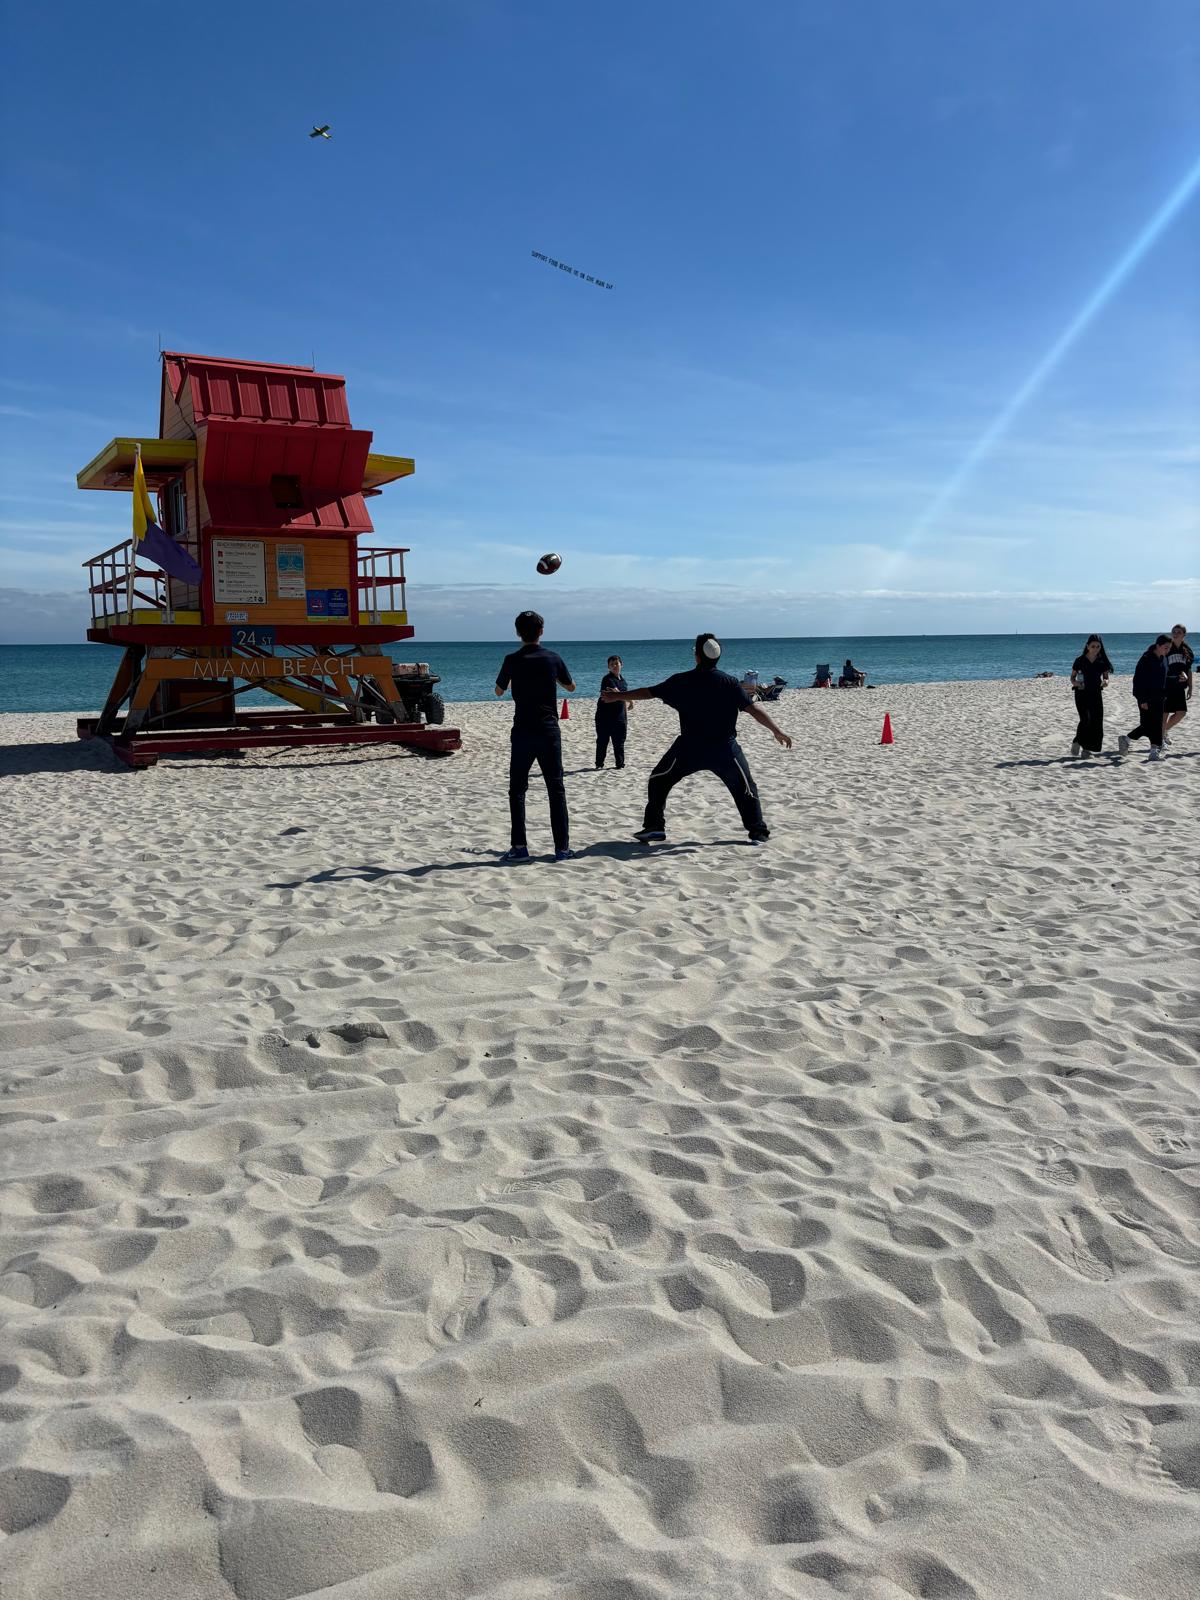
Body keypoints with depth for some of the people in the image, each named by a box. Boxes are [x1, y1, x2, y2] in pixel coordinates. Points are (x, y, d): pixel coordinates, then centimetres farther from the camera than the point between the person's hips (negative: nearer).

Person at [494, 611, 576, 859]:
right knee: (556, 790, 6)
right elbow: (570, 686, 18)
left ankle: (519, 847, 2)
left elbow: (499, 691, 10)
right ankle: (562, 848, 4)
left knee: (517, 790, 7)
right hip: (549, 731, 1)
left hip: (523, 732, -1)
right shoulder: (553, 658, 0)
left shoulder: (512, 660, -6)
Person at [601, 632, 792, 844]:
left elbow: (648, 693, 7)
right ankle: (758, 831, 12)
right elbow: (754, 709, -3)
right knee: (745, 788, 18)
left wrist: (616, 696, 20)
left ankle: (654, 826, 11)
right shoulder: (730, 683, -3)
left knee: (658, 781, 17)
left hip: (690, 748, -1)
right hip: (725, 748, 1)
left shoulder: (681, 681, -2)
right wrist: (777, 730, 7)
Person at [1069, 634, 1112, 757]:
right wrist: (1076, 683, -19)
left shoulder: (1102, 661, 2)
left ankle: (1091, 748, 9)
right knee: (1085, 719, -17)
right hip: (1082, 693, -3)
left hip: (1096, 694, 3)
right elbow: (1072, 677, 3)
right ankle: (1078, 742, 2)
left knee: (1096, 721, 0)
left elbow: (1105, 677, 8)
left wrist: (1105, 682, -15)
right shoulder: (1080, 660, -5)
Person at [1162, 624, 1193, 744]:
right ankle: (1160, 738, 11)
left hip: (1179, 687, 5)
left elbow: (1189, 670, 14)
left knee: (1181, 712, 3)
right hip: (1166, 686, -5)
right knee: (1165, 712, -2)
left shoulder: (1186, 650, 8)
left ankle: (1165, 730, 25)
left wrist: (1190, 687, 12)